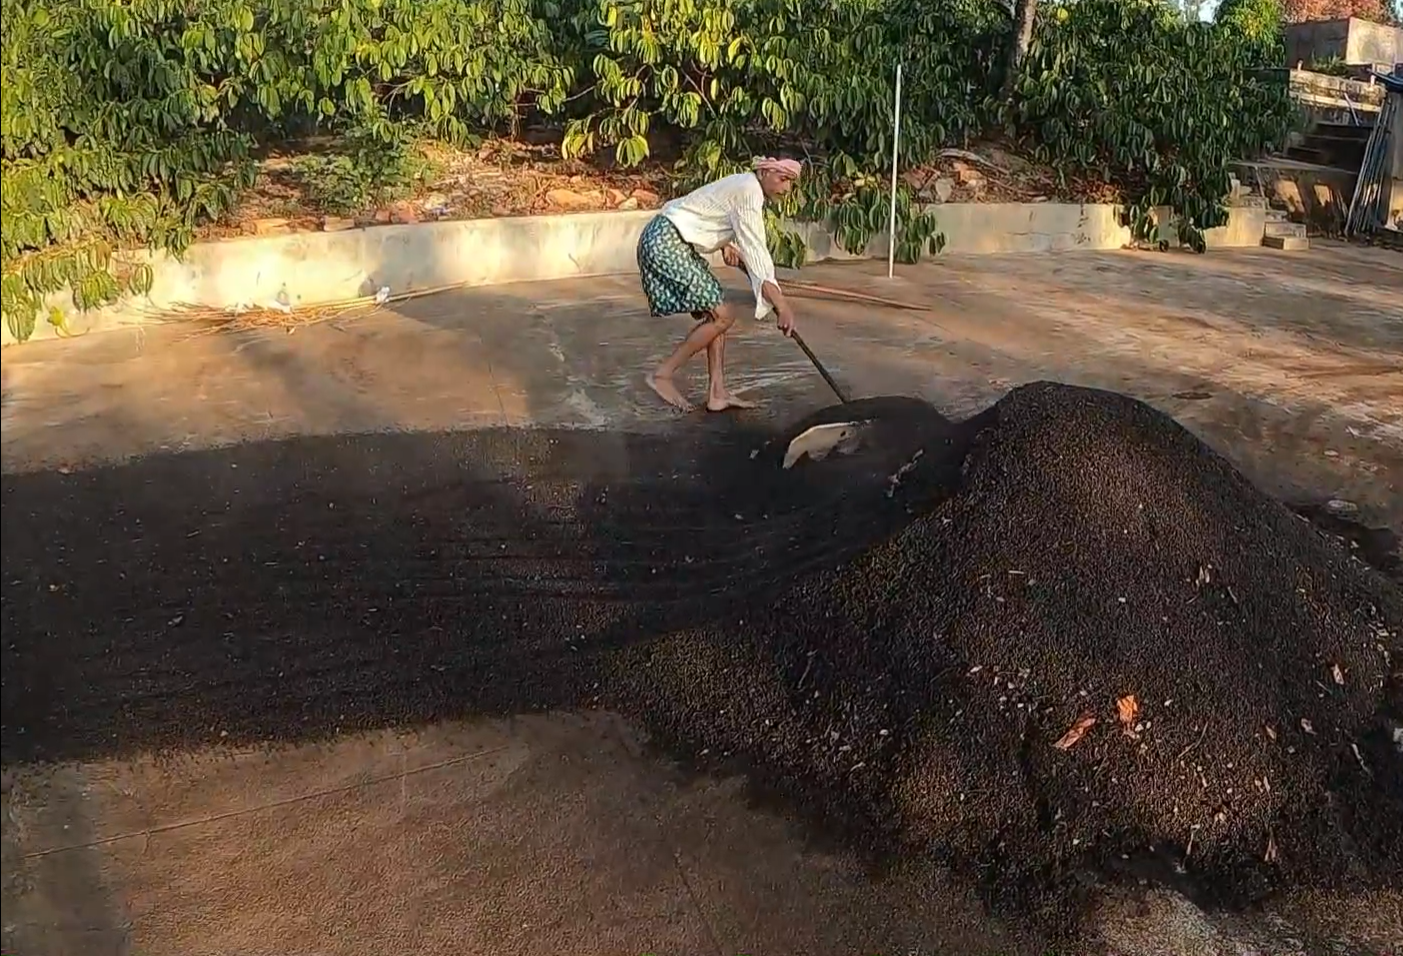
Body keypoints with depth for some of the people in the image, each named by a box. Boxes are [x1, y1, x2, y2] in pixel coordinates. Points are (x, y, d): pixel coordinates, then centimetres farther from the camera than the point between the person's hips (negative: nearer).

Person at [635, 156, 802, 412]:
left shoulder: (746, 186, 14)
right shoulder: (749, 192, -16)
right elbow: (756, 252, -21)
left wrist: (726, 244, 4)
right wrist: (781, 304, -21)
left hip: (674, 243, 10)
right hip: (665, 243, -10)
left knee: (715, 312, 8)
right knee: (722, 315, -9)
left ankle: (717, 393, 7)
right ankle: (663, 375, -2)